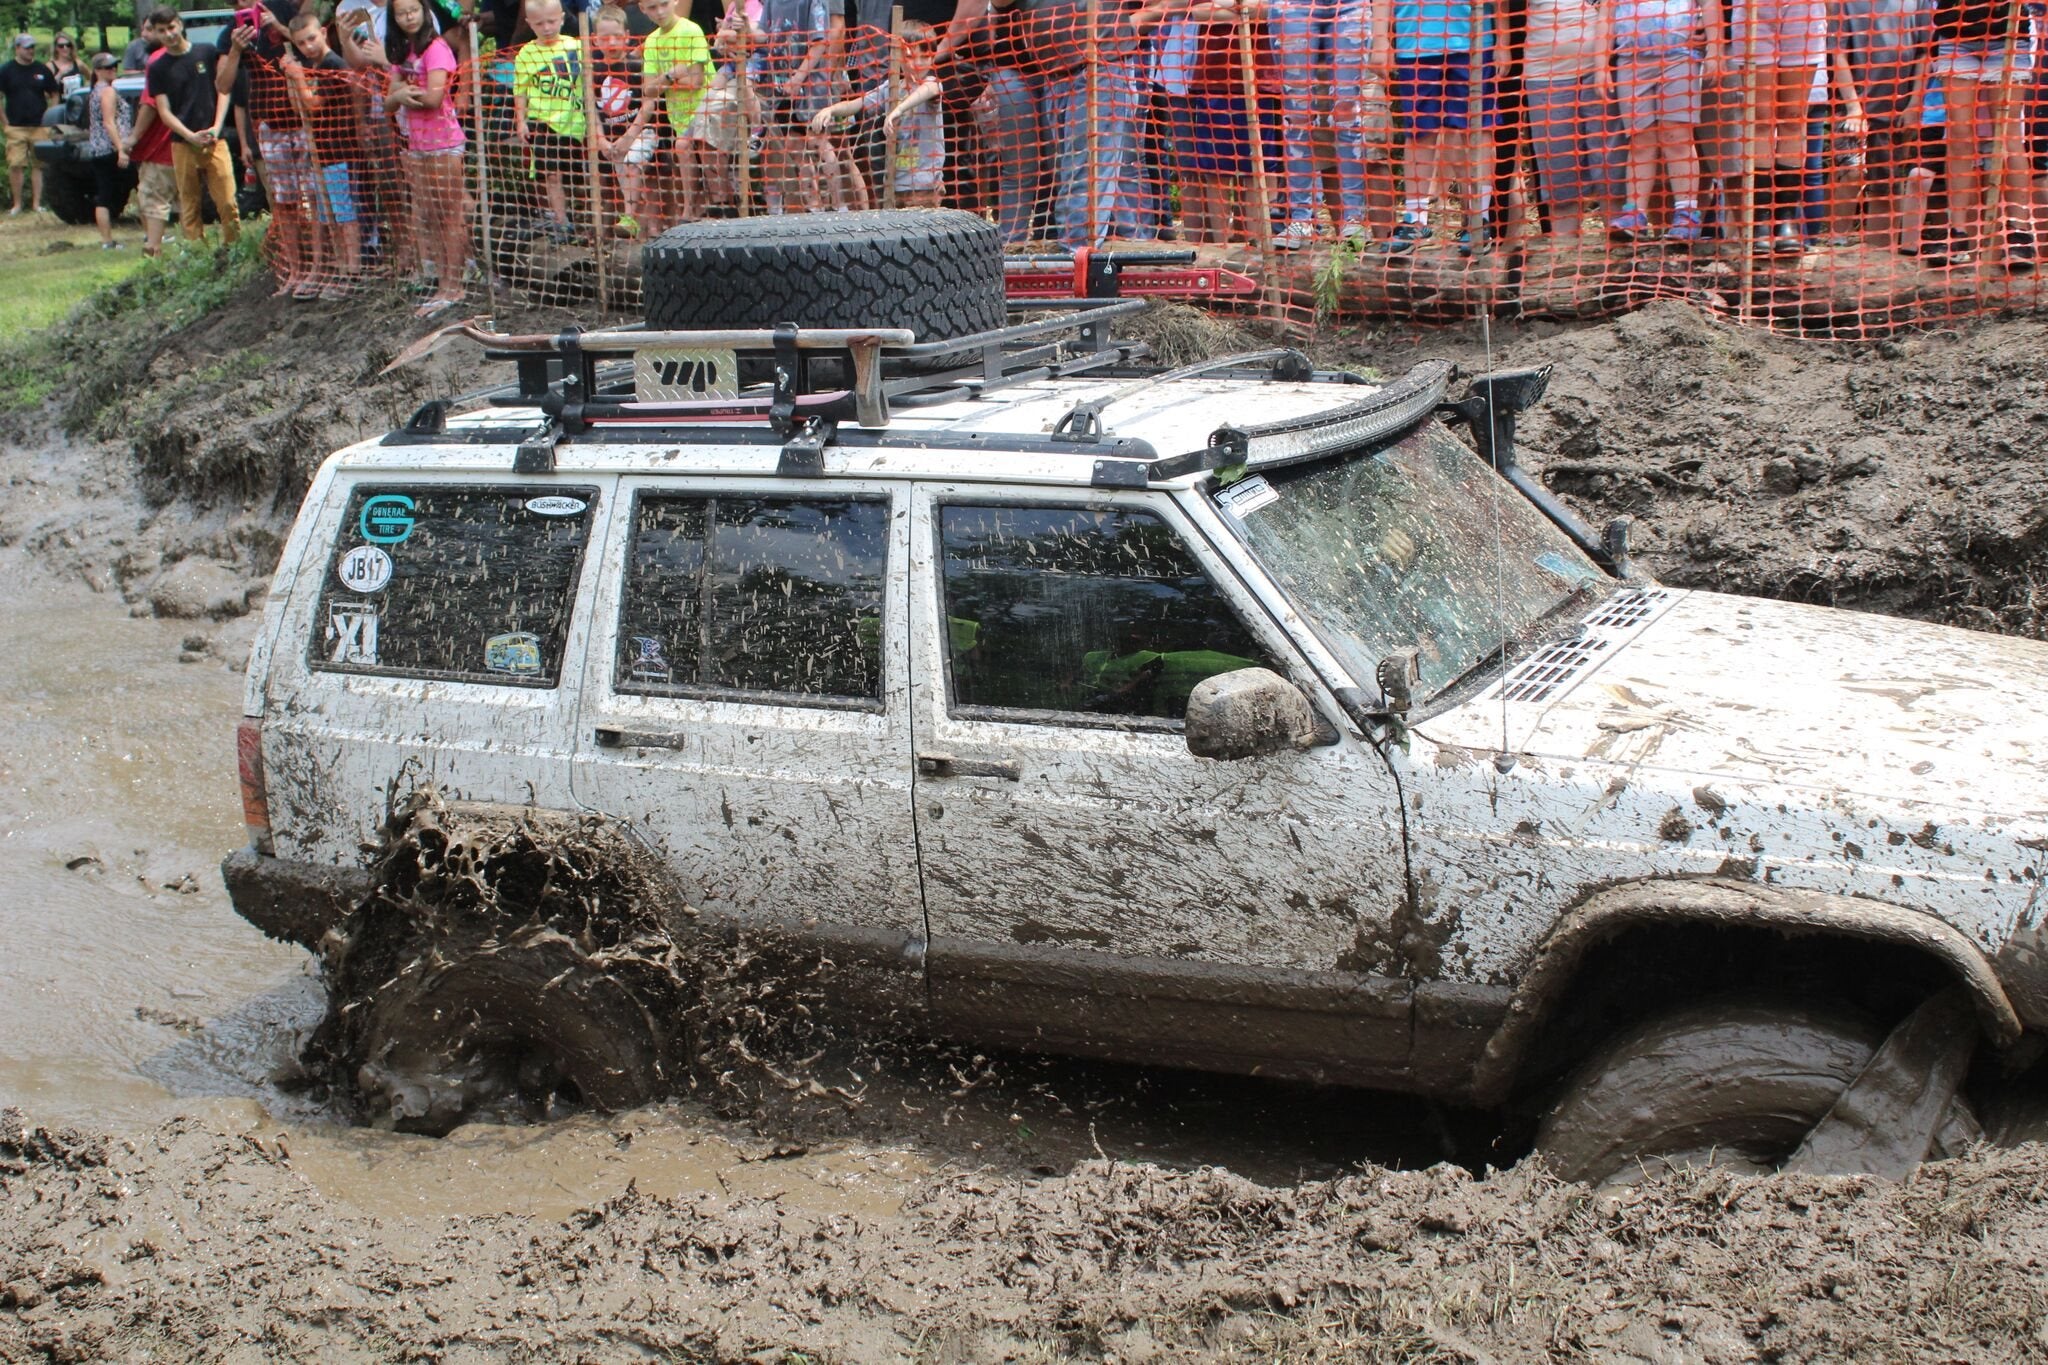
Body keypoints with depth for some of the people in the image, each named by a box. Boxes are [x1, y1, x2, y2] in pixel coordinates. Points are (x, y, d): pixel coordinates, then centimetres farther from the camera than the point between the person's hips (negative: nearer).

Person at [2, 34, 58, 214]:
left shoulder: (42, 70, 6)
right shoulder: (7, 71, 2)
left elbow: (54, 96, 13)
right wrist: (5, 121, -3)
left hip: (39, 126, 1)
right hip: (16, 128, -1)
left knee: (38, 165, 3)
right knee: (15, 165, -5)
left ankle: (37, 204, 8)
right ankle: (17, 204, 3)